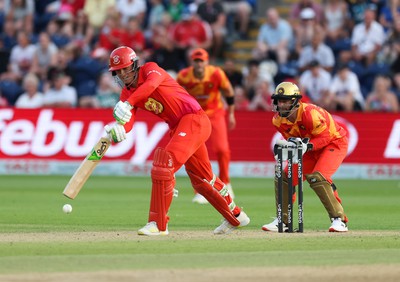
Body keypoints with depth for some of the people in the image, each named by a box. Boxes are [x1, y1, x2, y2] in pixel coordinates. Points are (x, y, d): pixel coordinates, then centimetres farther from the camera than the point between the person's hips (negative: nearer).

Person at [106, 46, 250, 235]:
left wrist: (127, 104, -49)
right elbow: (128, 121, -8)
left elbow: (151, 84, -36)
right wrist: (118, 129, -33)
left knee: (163, 164, -23)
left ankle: (158, 224, -20)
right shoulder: (127, 93, 8)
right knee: (201, 179, 20)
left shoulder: (150, 69, -11)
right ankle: (235, 217, 38)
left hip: (194, 119, -9)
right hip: (177, 127, 9)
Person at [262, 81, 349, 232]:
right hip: (311, 148, 8)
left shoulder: (310, 114, -33)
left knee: (317, 177, -29)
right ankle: (282, 220, 12)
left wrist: (307, 145, -39)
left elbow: (325, 137, -26)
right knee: (284, 177, -1)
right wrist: (289, 145, -22)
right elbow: (291, 138, 2)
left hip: (334, 142, -8)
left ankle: (339, 219, -21)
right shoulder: (278, 120, -11)